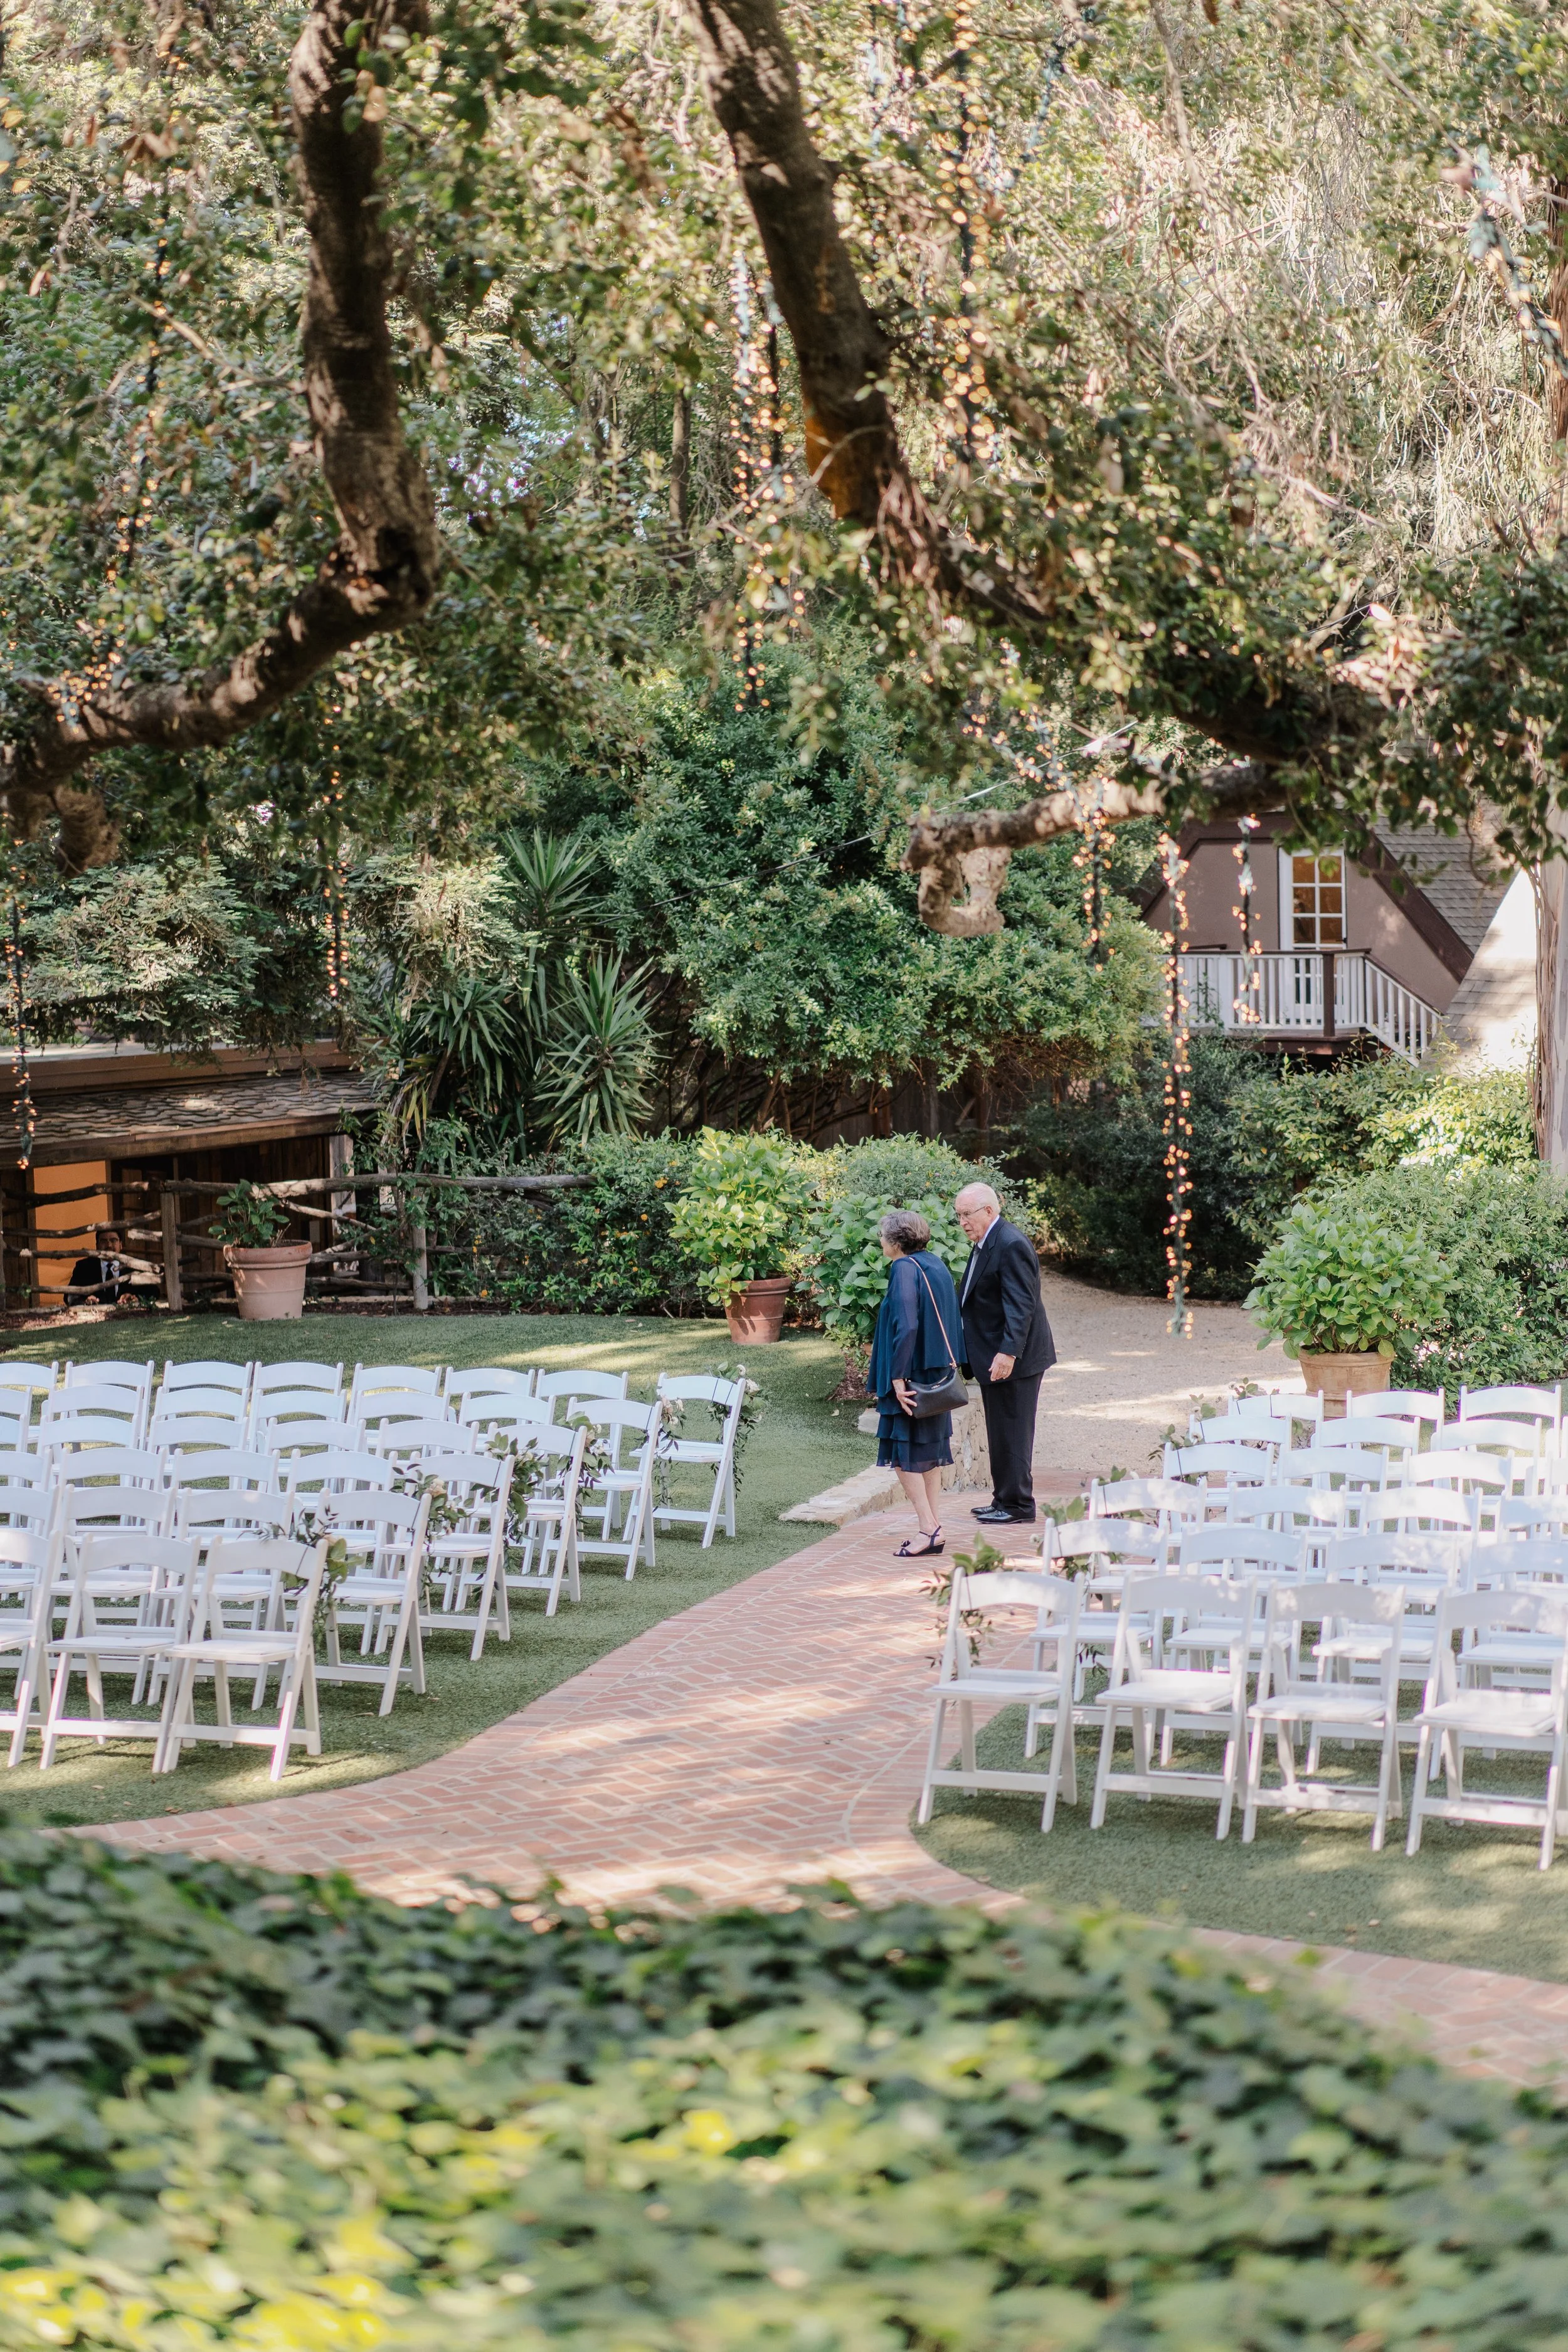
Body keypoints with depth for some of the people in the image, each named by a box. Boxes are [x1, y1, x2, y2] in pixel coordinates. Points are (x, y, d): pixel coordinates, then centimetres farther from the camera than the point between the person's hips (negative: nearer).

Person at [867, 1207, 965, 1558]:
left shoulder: (904, 1270, -16)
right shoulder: (936, 1266, 11)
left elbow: (905, 1325, -23)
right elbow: (949, 1321, 15)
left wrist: (897, 1377, -22)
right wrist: (948, 1364, 18)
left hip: (913, 1372, -9)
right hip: (939, 1370, 9)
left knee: (903, 1451, -3)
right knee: (930, 1451, 12)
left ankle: (928, 1528, -8)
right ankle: (933, 1528, 13)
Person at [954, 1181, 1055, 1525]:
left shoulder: (1012, 1246, -18)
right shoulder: (983, 1244, 13)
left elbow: (1020, 1305, -24)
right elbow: (971, 1299, 21)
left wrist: (1008, 1353, -30)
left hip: (1012, 1359, -10)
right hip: (993, 1357, 10)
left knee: (1012, 1432, -3)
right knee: (1000, 1433, 15)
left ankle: (1017, 1504, 4)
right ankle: (1004, 1500, 23)